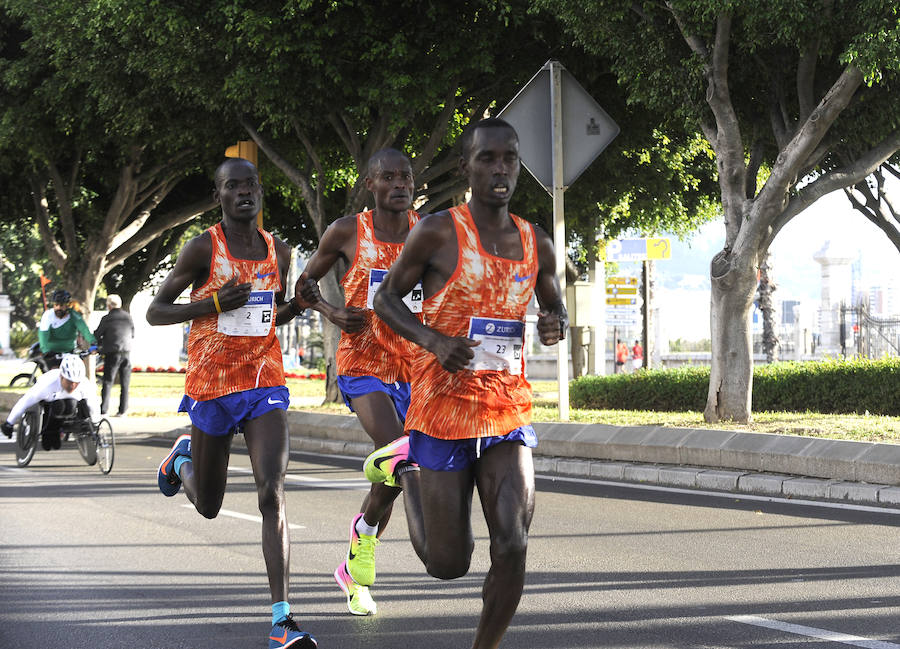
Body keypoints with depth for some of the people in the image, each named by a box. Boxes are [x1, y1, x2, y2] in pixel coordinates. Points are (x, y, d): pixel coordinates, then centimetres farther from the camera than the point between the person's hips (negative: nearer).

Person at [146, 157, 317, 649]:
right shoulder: (203, 249, -7)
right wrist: (215, 303, -19)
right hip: (211, 387, -2)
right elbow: (154, 313, -5)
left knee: (272, 495, -17)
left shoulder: (278, 252, 7)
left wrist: (301, 302, 1)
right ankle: (183, 456, 53)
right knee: (208, 506, 15)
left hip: (265, 386, 2)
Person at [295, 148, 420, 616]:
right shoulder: (348, 232, -4)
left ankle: (354, 571, 30)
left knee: (391, 474, 11)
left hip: (413, 364, 4)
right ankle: (364, 529, 2)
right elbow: (304, 283, 9)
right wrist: (333, 313, -9)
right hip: (363, 365, -4)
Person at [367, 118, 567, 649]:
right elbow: (386, 299, 0)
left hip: (509, 414, 3)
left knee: (513, 545, -15)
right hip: (444, 408, -3)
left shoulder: (536, 244, 6)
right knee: (449, 564, 6)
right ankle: (405, 468, 34)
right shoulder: (438, 233, -8)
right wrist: (435, 341, -17)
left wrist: (556, 324, -4)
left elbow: (555, 308, 21)